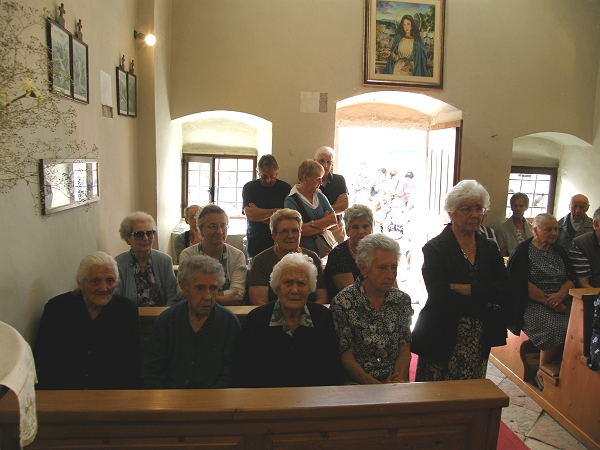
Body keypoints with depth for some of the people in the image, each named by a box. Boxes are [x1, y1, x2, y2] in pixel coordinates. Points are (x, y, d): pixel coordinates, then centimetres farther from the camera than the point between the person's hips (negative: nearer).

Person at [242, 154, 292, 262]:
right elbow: (249, 214, -9)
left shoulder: (285, 188, 5)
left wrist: (259, 214, -6)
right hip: (256, 245, 0)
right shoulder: (249, 187, 6)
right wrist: (278, 211, -7)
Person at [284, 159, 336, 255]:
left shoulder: (320, 196, 14)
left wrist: (312, 223, -10)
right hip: (303, 250, -5)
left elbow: (334, 220, 4)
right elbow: (299, 229, -15)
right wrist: (324, 224, -2)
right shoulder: (291, 200, -6)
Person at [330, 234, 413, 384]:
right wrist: (378, 385, -18)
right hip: (357, 385, -1)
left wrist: (398, 380, -13)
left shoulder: (402, 300, 6)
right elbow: (346, 357, -7)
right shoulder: (343, 303, -7)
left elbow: (405, 351, 6)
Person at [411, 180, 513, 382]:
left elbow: (505, 292, -4)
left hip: (479, 344, 5)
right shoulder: (435, 249, -8)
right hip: (443, 342, -4)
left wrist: (467, 289, -16)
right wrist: (485, 305, -11)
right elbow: (442, 298, -18)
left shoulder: (489, 249, 8)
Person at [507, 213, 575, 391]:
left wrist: (559, 296, -11)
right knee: (557, 327, -30)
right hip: (532, 304, -5)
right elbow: (520, 284, -10)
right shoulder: (522, 251, -2)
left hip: (561, 301, 6)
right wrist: (547, 301, -14)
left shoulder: (559, 251, 18)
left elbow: (570, 279, 10)